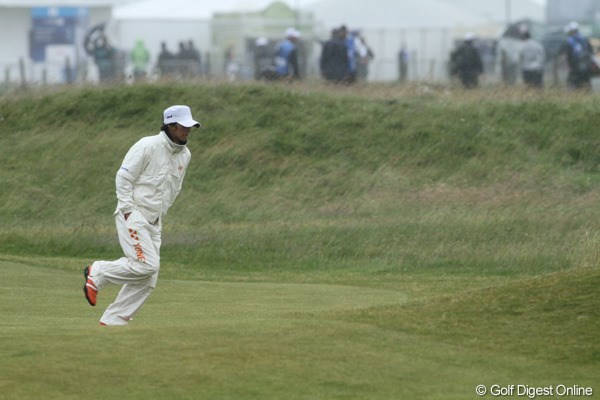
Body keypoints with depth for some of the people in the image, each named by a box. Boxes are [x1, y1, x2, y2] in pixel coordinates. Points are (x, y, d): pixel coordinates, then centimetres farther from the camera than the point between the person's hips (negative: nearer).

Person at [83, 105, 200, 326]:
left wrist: (160, 215, 13)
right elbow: (123, 177, -12)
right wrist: (128, 211, -17)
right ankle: (97, 273, -2)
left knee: (148, 279, 1)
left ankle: (112, 320, 7)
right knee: (147, 265, -21)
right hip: (133, 215, -8)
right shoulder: (147, 146, -12)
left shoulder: (184, 155, 10)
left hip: (153, 222, 8)